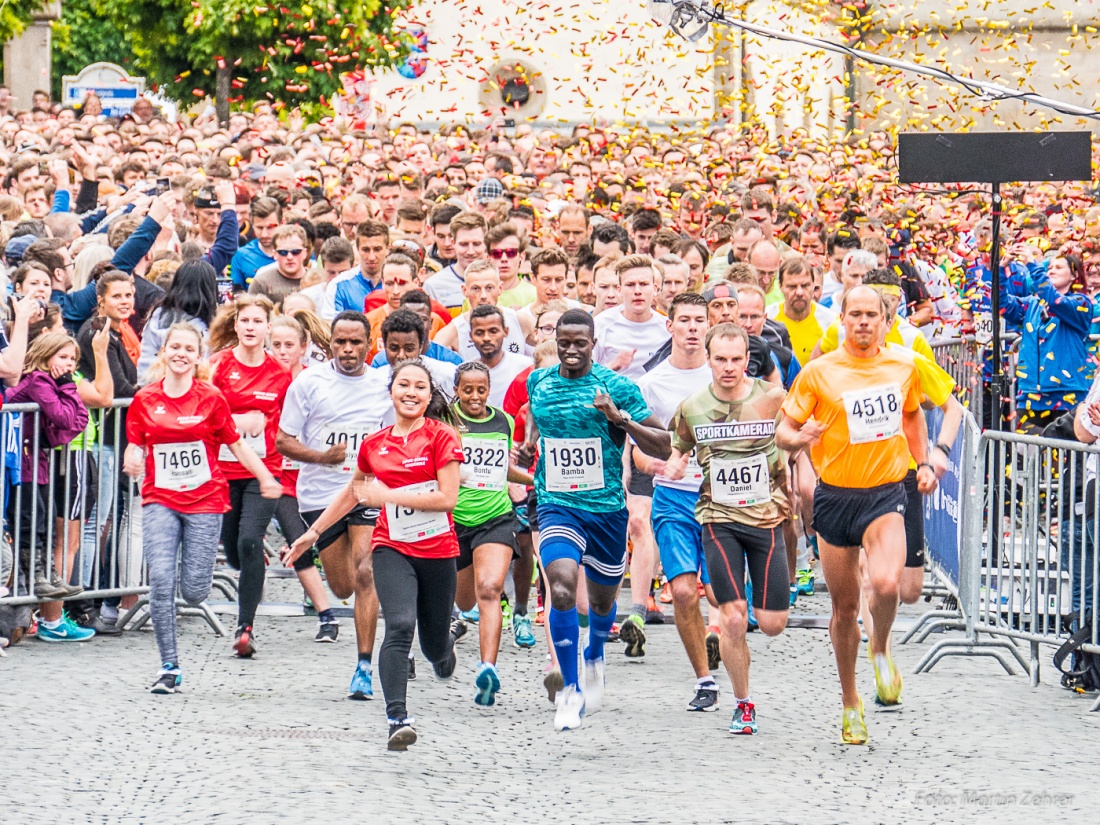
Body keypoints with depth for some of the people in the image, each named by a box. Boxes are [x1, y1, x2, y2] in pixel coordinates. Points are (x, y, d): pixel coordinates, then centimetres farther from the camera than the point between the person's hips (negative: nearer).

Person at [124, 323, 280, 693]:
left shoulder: (211, 398, -1)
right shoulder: (145, 399, 3)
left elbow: (236, 444, 8)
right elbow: (135, 445, 9)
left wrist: (267, 479, 7)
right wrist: (133, 461, -13)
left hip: (204, 500, -1)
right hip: (160, 500, 1)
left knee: (193, 591, -3)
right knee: (161, 580, -14)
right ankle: (169, 668, -6)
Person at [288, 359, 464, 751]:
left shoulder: (441, 437, -5)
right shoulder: (374, 445, 6)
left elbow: (448, 498, -13)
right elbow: (353, 492, 23)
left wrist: (388, 495, -15)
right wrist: (313, 532, 25)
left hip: (437, 551, -1)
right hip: (391, 548, 1)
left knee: (435, 646, 11)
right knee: (400, 626, -23)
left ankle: (444, 650, 51)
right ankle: (397, 717, -30)